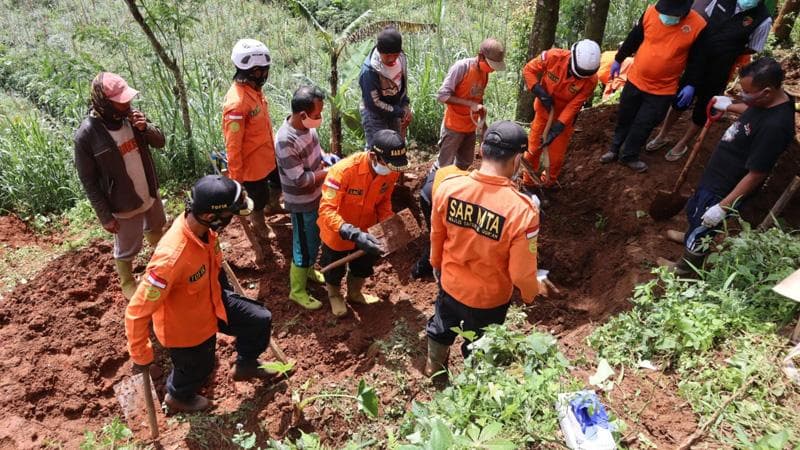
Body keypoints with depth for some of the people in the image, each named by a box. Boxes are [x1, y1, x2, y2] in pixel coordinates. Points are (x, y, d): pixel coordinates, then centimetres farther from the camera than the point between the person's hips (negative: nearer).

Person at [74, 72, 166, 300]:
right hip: (124, 205, -6)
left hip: (151, 193, 6)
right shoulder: (86, 135, -26)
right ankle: (127, 284, 43)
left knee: (157, 228, 31)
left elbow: (160, 141, -1)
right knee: (127, 249, 15)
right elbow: (89, 181, -18)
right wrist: (105, 216, -15)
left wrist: (145, 128, -23)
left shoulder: (130, 115, -11)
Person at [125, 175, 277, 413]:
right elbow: (137, 312, -33)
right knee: (197, 369, 22)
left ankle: (245, 365, 43)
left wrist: (224, 287, 21)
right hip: (185, 327, -6)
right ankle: (178, 397, 59)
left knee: (260, 319, 13)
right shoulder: (172, 257, -44)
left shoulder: (202, 226, -21)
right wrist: (141, 357, -20)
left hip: (210, 301, 6)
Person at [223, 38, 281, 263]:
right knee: (258, 202, 12)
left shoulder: (254, 88, -4)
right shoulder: (237, 102, -31)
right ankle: (261, 234, 38)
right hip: (252, 164, -9)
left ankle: (273, 206, 62)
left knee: (280, 181, 30)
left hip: (268, 155, 9)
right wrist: (234, 177, -18)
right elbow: (233, 145, -25)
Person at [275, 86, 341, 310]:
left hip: (317, 195, 8)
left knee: (315, 239, 26)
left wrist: (326, 157, -7)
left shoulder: (307, 125, -7)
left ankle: (308, 269, 52)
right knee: (305, 246, 7)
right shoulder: (285, 141, -32)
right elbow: (300, 179, -29)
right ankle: (297, 291, 28)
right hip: (302, 203, -8)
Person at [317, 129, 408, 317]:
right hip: (337, 233, -4)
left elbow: (384, 200, -3)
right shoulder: (344, 170, -39)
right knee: (335, 268, 24)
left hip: (366, 231, 4)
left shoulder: (391, 171, -21)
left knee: (364, 265, 28)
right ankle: (334, 295, 57)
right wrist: (353, 234, -49)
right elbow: (326, 211, -40)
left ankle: (354, 293, 61)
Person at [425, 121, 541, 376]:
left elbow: (436, 236, -4)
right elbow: (522, 273, -23)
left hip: (450, 283, 3)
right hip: (489, 297, -3)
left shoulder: (448, 186, -22)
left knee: (441, 328, 33)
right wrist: (530, 294, 0)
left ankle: (433, 368, 62)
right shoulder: (522, 210, -34)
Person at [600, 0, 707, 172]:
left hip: (663, 89, -2)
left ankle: (628, 155, 23)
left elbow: (697, 60, -6)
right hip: (635, 79, 2)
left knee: (644, 124, 5)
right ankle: (616, 148, 35)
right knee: (624, 117, 16)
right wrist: (618, 60, 12)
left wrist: (691, 85, -10)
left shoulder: (698, 25, -16)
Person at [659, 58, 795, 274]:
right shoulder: (772, 99, -9)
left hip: (726, 189, -8)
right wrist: (730, 107, 22)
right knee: (694, 210, 31)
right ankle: (691, 237, 59)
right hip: (717, 175, 9)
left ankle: (685, 268, 38)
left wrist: (723, 207, -24)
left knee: (701, 230, 13)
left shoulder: (774, 127, -35)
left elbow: (755, 176, -29)